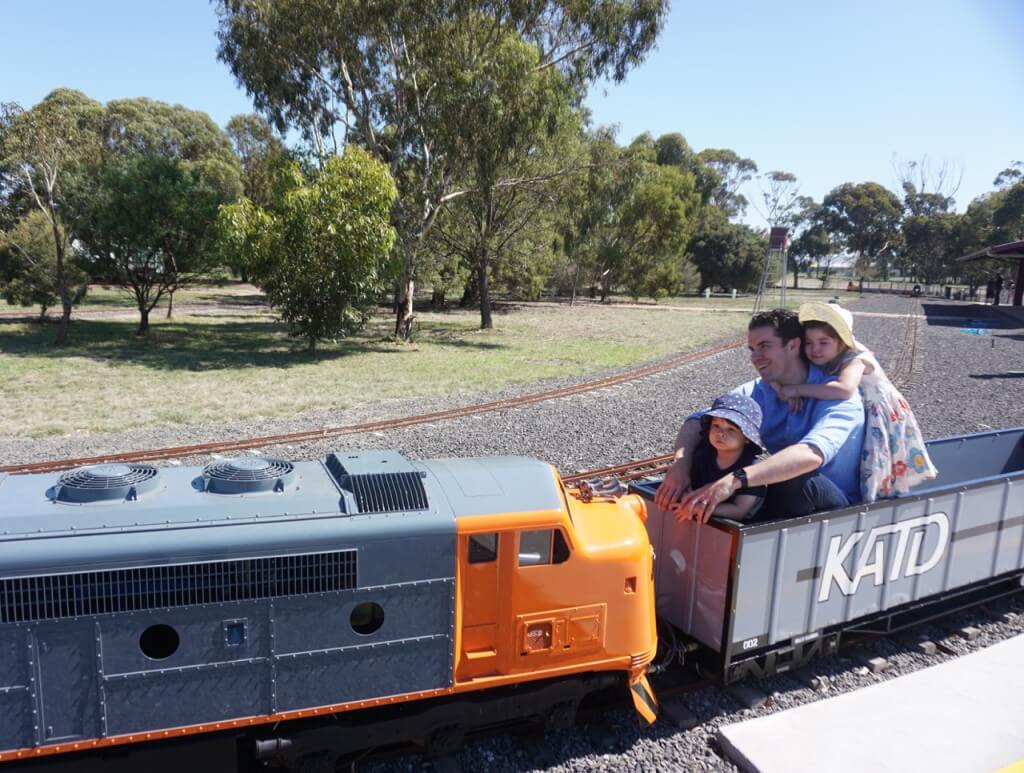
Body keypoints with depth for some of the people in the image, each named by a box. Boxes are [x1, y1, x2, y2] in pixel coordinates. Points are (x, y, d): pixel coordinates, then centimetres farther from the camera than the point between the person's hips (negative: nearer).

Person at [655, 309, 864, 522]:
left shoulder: (837, 395, -20)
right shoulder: (758, 392, -3)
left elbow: (812, 454, -39)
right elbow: (697, 422, -9)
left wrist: (735, 480, -50)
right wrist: (681, 463, -32)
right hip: (785, 499, 5)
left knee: (801, 481, -36)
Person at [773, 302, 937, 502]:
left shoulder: (855, 359, -29)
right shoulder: (821, 361, -8)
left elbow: (844, 390, -51)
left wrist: (798, 390, -46)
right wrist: (784, 389, -29)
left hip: (883, 423, -6)